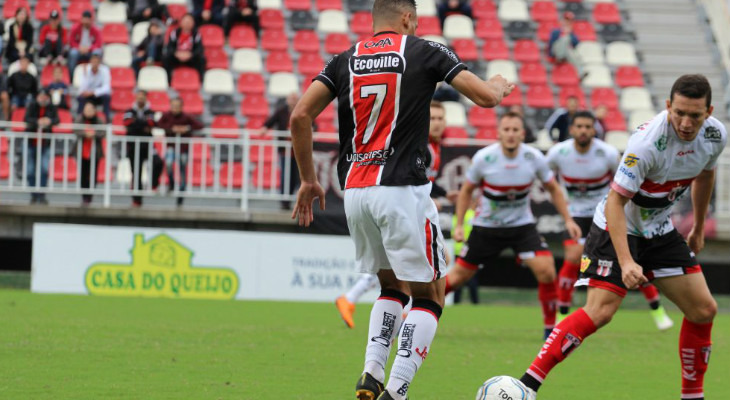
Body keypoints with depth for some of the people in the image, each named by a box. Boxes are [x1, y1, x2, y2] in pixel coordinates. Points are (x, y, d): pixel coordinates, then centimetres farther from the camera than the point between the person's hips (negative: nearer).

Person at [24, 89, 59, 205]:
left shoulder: (51, 108, 1)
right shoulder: (32, 106, -2)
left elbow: (57, 120, -12)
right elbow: (27, 119, -16)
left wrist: (50, 121, -36)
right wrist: (38, 122, -37)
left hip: (45, 143, 0)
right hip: (31, 142, 0)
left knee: (44, 169, -13)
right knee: (31, 171, 3)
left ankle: (42, 196, -10)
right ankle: (33, 195, 15)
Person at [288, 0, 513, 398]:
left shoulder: (345, 60, 11)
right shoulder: (426, 52, 2)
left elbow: (300, 115, 2)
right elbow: (486, 97, -1)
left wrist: (308, 179, 11)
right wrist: (499, 85, 24)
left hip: (354, 190, 5)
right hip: (402, 189, -5)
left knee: (392, 286, 24)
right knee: (428, 297, 4)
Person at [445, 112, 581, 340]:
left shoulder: (534, 158, -14)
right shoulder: (483, 158, -17)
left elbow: (553, 188, 3)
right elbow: (467, 191, 0)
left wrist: (568, 219, -1)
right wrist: (459, 225, -4)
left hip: (522, 226, 1)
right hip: (486, 227, -1)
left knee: (546, 270, -19)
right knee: (459, 275, 3)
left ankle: (550, 327, -4)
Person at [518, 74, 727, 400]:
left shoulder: (715, 136, -10)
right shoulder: (648, 142, -31)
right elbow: (614, 202, -29)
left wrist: (699, 229, 24)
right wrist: (626, 262, -37)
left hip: (660, 231, 7)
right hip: (617, 228, -7)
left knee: (704, 310, 2)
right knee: (599, 312, -22)